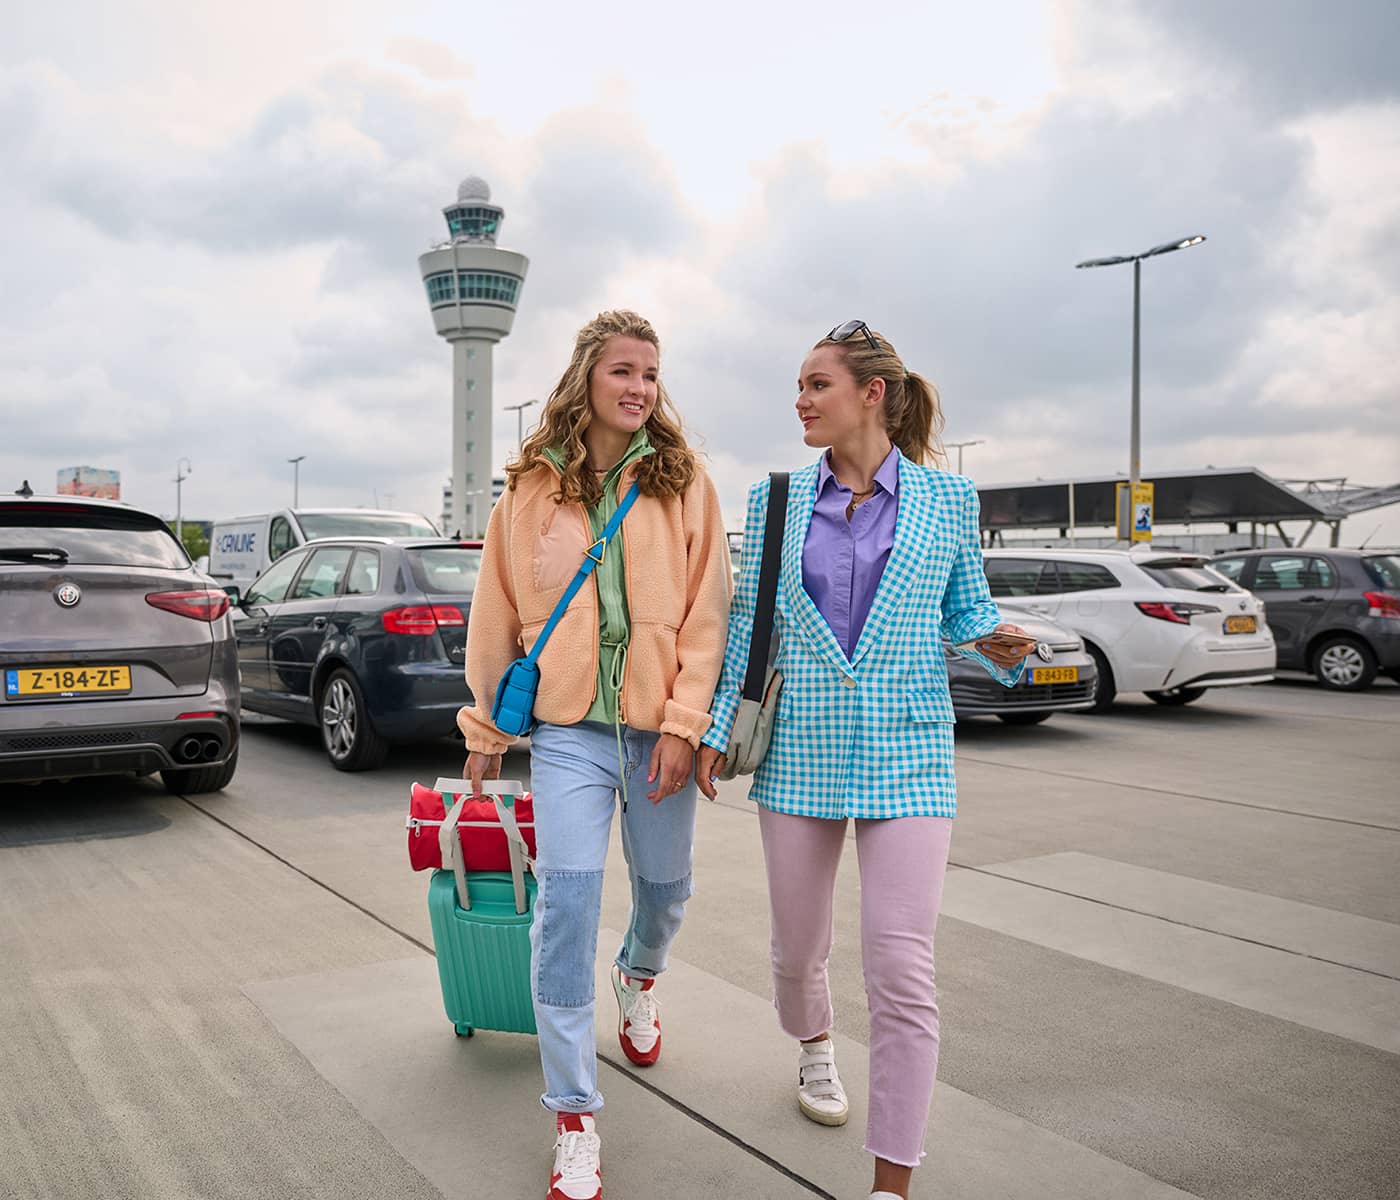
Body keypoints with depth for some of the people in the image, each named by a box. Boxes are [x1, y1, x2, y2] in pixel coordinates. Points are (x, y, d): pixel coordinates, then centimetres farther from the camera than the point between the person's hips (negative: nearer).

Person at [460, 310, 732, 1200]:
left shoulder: (685, 483, 0)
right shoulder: (532, 491, 2)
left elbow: (706, 615, -3)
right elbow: (498, 618, 7)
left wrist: (685, 724, -11)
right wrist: (487, 731, 9)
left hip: (659, 727, 1)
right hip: (569, 731, -1)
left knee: (665, 889, 17)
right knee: (567, 908, -5)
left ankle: (640, 979, 54)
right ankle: (575, 1121, 9)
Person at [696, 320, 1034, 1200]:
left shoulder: (946, 498, 2)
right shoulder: (775, 500, 6)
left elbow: (968, 609, 10)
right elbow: (746, 621, 9)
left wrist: (1000, 645, -12)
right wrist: (717, 727, 4)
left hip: (906, 756, -2)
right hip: (800, 752, 2)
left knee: (902, 972, -8)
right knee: (799, 946, 15)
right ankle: (814, 1047, 51)